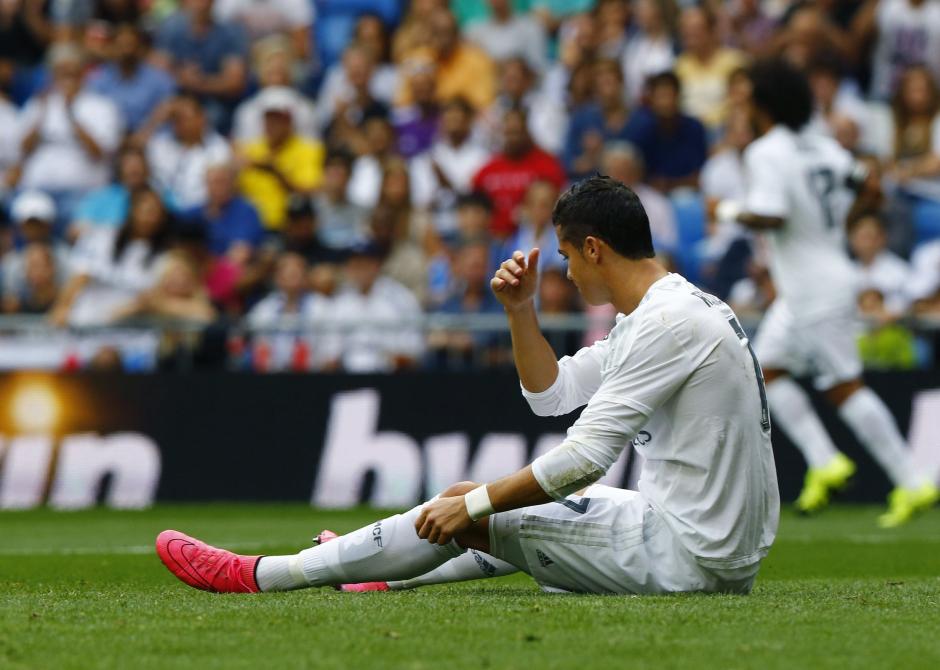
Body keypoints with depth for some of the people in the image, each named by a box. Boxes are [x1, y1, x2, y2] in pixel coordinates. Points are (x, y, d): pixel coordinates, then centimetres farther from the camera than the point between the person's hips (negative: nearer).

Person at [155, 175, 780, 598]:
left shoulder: (668, 321, -18)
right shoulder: (659, 310, 16)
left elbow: (585, 456, -23)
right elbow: (551, 393, 25)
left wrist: (474, 503, -15)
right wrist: (521, 309, 10)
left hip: (688, 557, -9)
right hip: (731, 552, 9)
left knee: (468, 514, -3)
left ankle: (259, 574, 2)